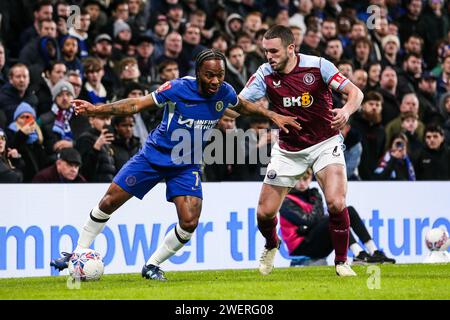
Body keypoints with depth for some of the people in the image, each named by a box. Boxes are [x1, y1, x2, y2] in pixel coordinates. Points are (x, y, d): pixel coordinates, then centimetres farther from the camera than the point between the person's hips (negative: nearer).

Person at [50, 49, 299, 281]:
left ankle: (152, 266, 6)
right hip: (155, 155, -2)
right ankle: (78, 253, 16)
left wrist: (272, 115, 7)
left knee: (189, 222, -15)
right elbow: (137, 105, -16)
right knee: (109, 201, -2)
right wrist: (96, 109, -23)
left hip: (187, 166, 2)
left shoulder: (225, 93, -10)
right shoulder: (178, 88, -21)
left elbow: (244, 105, 16)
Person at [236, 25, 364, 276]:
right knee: (265, 212, 0)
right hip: (288, 149, 3)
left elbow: (355, 92, -17)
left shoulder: (317, 66, -16)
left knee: (336, 203, -22)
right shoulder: (265, 74, -9)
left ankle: (342, 262, -1)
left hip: (325, 143, -3)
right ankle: (271, 246, 35)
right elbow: (239, 103, -12)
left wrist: (346, 111, -38)